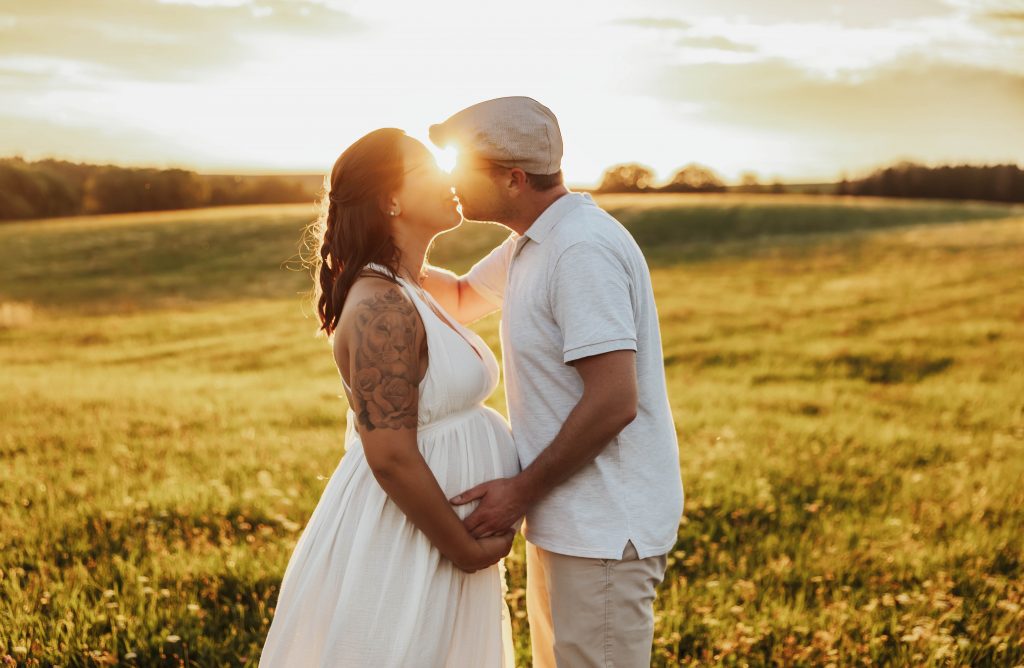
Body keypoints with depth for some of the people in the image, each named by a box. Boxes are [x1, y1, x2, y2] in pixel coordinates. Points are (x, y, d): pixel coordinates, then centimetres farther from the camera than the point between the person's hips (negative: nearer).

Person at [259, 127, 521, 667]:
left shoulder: (409, 295, 9)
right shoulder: (382, 308, -21)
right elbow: (392, 458, -25)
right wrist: (464, 549, -16)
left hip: (435, 528, 9)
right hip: (399, 540, -9)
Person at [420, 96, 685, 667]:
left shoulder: (582, 249, -22)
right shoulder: (531, 244, 10)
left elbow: (613, 402, -27)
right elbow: (464, 300, 26)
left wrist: (523, 492, -18)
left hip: (606, 528, -10)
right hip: (568, 518, 10)